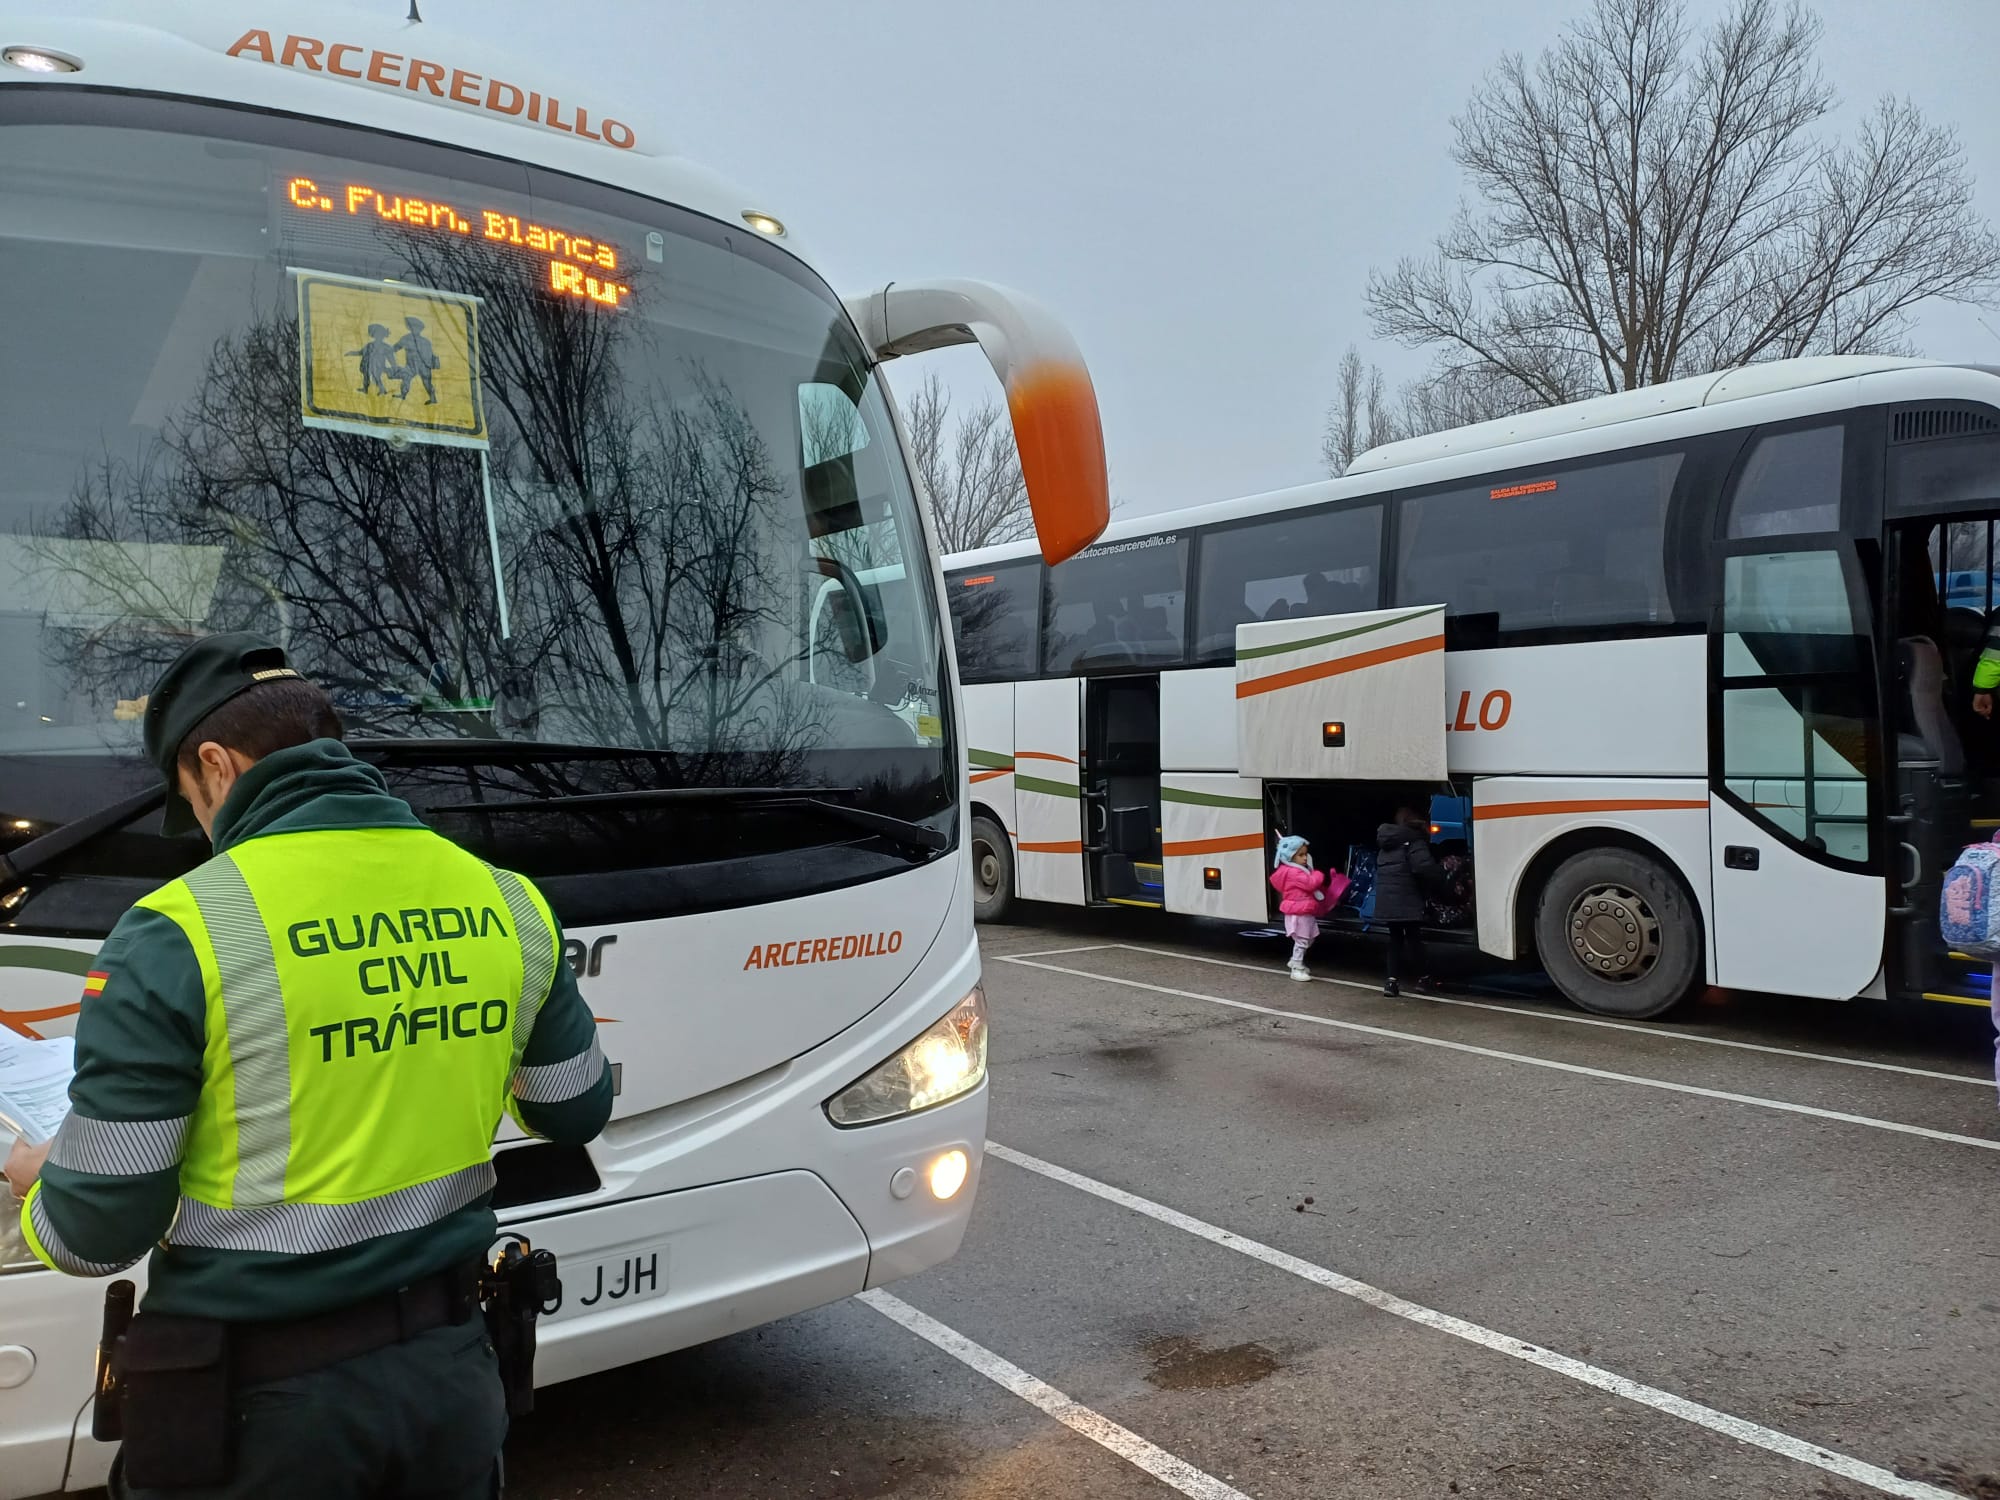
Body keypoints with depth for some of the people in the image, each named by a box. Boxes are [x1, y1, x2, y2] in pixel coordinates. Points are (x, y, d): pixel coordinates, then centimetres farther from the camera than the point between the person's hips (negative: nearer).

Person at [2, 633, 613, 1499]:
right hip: (448, 1364, 4)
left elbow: (97, 1233, -13)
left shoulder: (177, 934, -18)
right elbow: (576, 1115, 8)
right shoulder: (507, 903, -5)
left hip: (259, 1396, -3)